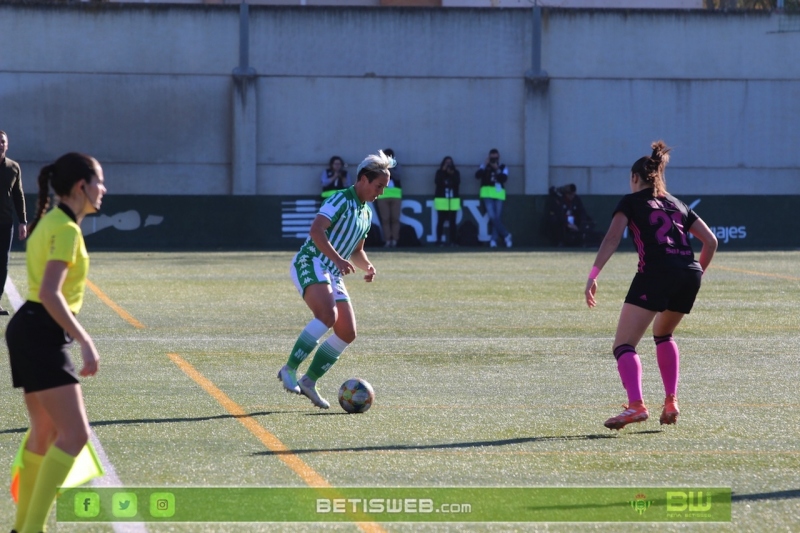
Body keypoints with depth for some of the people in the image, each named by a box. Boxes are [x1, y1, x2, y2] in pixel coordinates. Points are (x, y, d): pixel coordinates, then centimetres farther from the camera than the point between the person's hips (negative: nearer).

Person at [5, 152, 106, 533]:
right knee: (75, 434, -14)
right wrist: (85, 341, -27)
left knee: (46, 433, 17)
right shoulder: (66, 230, -16)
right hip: (43, 334, -10)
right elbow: (49, 293, -25)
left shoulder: (51, 223, 14)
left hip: (31, 331, 10)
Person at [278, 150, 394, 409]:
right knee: (327, 315, -31)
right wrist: (338, 259, -31)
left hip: (333, 275, 9)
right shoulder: (341, 200, -8)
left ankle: (309, 381, 8)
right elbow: (316, 230, -22)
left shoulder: (366, 213, 19)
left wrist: (367, 266, 9)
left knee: (347, 332, 0)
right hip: (310, 264, -9)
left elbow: (357, 251, 30)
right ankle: (289, 369, -24)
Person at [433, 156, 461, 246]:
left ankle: (453, 241, 0)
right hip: (441, 200, -1)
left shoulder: (456, 172, 7)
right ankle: (439, 241, 1)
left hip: (453, 200, 1)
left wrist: (451, 174, -17)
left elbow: (457, 183, -8)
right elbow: (437, 182, -13)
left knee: (452, 222, -1)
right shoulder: (439, 172, 4)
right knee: (440, 221, -1)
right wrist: (443, 171, -13)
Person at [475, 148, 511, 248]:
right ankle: (506, 235, -6)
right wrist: (484, 165, -15)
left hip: (499, 195, 1)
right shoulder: (485, 166, 9)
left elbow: (504, 178, -10)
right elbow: (477, 175, -8)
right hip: (487, 195, -1)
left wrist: (497, 169, -18)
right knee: (492, 217, -13)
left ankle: (494, 239, 5)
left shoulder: (503, 167, 8)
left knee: (498, 218, 0)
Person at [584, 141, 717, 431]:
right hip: (689, 275, 6)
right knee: (663, 334, 31)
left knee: (624, 345, -6)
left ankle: (636, 405, -28)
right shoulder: (677, 205, 26)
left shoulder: (631, 201, 12)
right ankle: (671, 402, 20)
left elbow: (612, 238, -4)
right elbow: (710, 241, 23)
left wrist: (593, 275, -10)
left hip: (656, 273, -6)